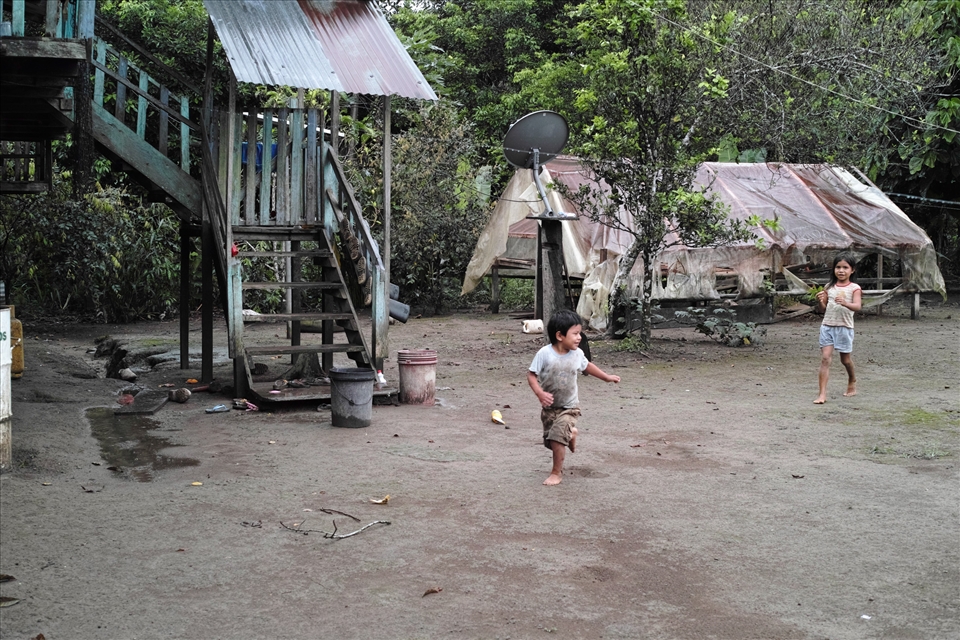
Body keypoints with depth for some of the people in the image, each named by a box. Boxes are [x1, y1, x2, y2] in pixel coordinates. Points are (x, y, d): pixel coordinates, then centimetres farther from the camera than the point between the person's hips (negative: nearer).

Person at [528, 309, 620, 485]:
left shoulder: (577, 354, -10)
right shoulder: (545, 354, -20)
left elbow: (587, 366, 12)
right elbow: (531, 374, -17)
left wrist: (606, 377, 21)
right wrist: (539, 393, -33)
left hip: (568, 406, -1)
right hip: (549, 406, 1)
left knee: (557, 438, -16)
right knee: (550, 440, 13)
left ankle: (557, 473, 2)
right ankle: (570, 433, 47)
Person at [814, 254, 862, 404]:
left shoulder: (854, 288, -3)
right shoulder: (829, 287, 7)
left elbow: (857, 306, -19)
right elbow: (822, 310, 10)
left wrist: (845, 303, -38)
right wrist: (819, 301, -12)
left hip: (844, 327, -2)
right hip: (827, 326, 2)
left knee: (845, 359, 13)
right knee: (825, 358, -8)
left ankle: (852, 381, 44)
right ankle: (822, 394, -10)